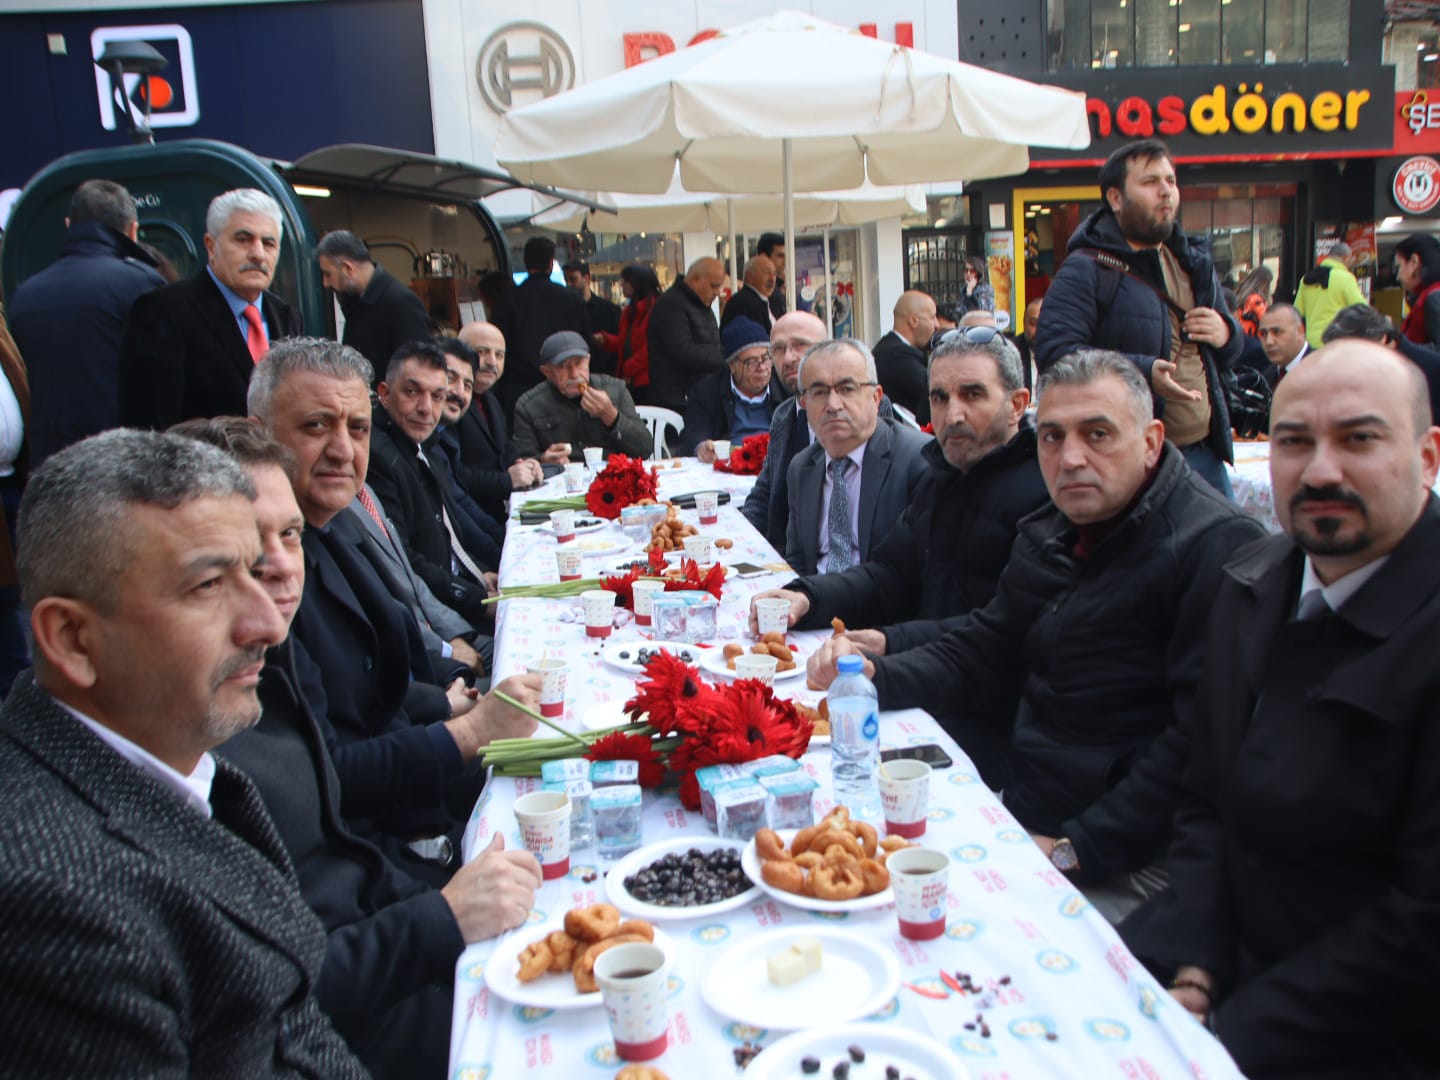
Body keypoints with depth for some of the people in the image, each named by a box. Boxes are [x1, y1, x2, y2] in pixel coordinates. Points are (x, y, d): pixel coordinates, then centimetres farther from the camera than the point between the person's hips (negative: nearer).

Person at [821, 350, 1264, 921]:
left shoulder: (1216, 546, -16)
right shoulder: (1045, 537, 11)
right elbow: (978, 649, 14)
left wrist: (1076, 849, -21)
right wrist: (871, 676, -4)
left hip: (1125, 863, -7)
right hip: (1022, 819, 7)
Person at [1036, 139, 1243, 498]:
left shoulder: (1194, 261, 17)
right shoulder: (1085, 270, -8)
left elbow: (1229, 356, 27)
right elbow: (1054, 352, -21)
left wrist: (1227, 334, 1)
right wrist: (1142, 372, -30)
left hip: (1204, 452, 7)